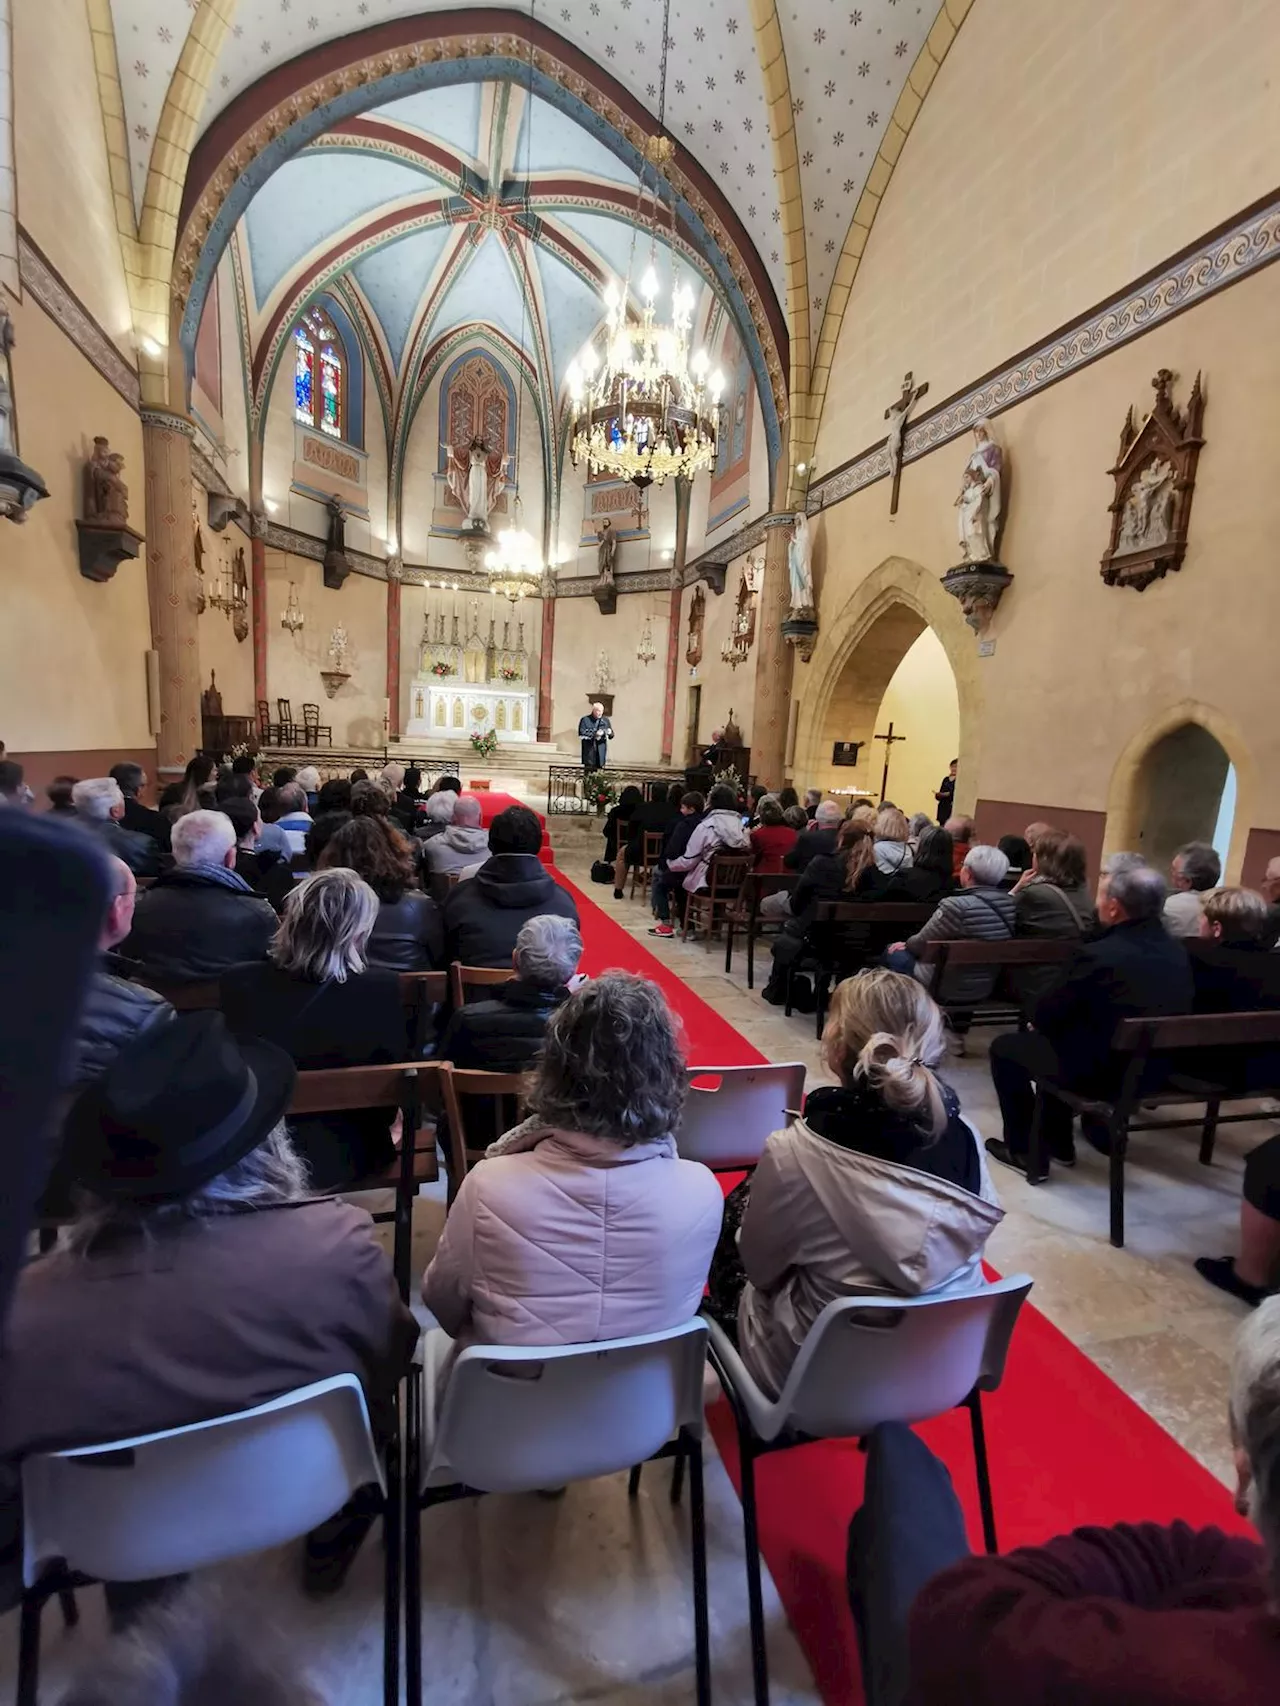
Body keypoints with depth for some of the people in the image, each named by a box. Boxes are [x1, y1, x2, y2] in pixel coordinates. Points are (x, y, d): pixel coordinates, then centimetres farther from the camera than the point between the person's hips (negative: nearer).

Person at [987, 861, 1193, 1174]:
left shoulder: (1099, 955, -25)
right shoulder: (1177, 951, -1)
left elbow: (1044, 1015, -15)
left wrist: (1037, 1016, 9)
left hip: (1098, 1073, -8)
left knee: (1005, 1047, 12)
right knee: (1059, 1035, 30)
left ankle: (1022, 1149, 20)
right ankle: (1057, 1143, 36)